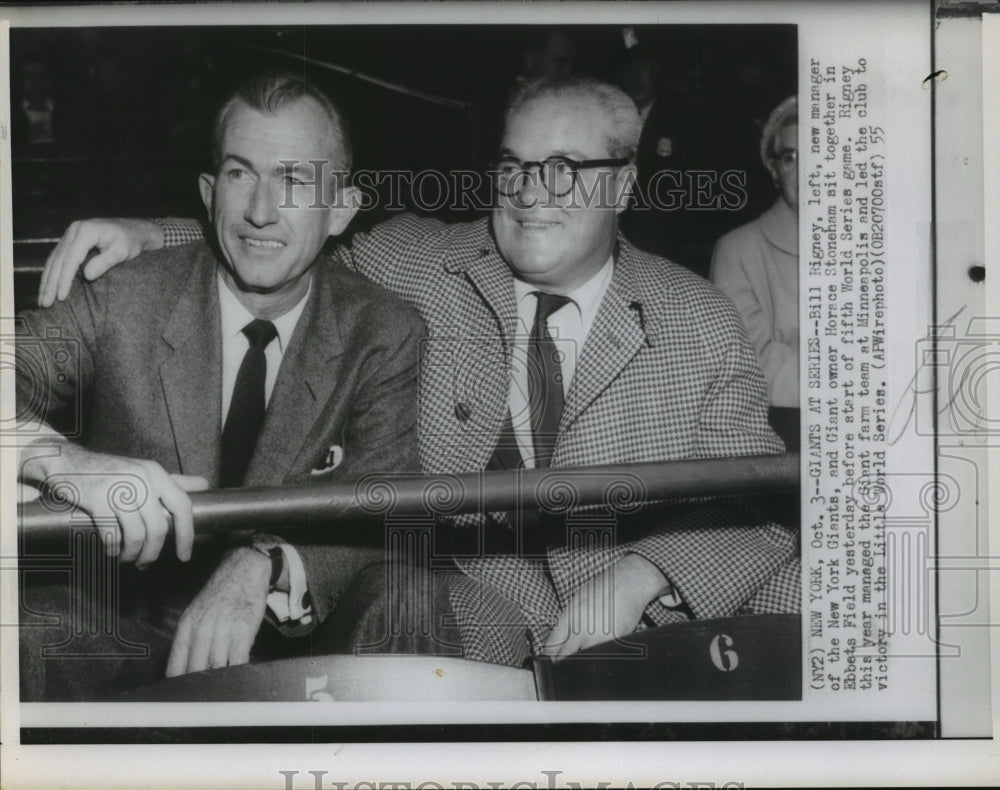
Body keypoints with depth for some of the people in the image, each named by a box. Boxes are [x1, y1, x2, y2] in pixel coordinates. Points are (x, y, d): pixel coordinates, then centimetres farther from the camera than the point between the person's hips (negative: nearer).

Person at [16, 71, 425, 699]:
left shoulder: (388, 334, -4)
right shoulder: (127, 300, -7)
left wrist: (264, 567, -35)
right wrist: (61, 458, -41)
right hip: (126, 640, -2)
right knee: (33, 631, -33)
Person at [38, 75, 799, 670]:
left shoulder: (703, 324, 2)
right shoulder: (411, 265, 5)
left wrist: (642, 576, -18)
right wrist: (151, 238, -3)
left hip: (655, 604, 2)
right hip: (474, 585, -2)